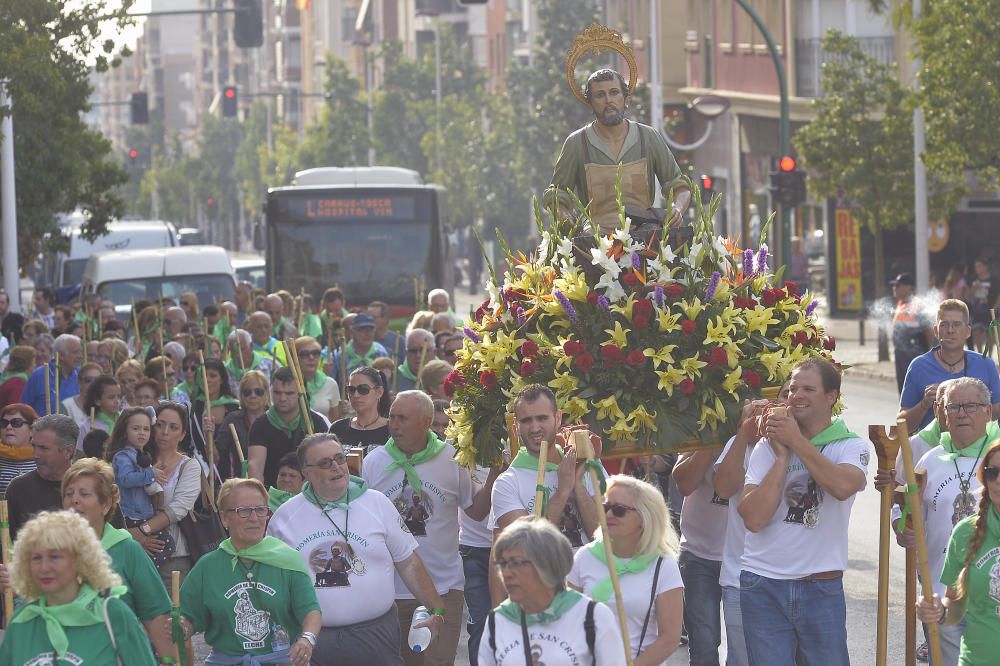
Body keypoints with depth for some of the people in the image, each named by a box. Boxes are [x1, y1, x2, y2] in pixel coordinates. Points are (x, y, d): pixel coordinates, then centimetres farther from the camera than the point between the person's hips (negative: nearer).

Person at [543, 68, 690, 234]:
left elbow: (679, 186, 19)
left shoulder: (649, 138, 11)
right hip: (596, 238, -3)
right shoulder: (576, 144, 7)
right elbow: (555, 197, 12)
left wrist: (678, 209, -5)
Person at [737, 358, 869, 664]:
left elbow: (843, 486, -23)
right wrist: (782, 456, -9)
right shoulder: (768, 447, 4)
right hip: (762, 584, 1)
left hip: (821, 586, -1)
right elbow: (753, 518, -8)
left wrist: (796, 440, -14)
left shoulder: (852, 446, 2)